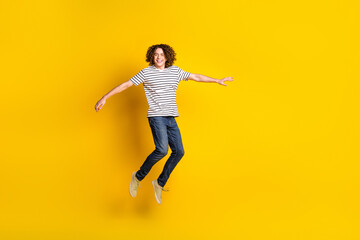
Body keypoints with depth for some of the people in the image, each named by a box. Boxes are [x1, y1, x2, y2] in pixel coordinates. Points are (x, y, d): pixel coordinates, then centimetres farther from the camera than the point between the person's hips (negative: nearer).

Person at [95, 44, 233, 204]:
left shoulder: (175, 71, 11)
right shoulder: (146, 72, -1)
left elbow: (196, 77, 21)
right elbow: (126, 84, -2)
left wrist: (217, 80, 24)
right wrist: (105, 98, -7)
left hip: (171, 118, 6)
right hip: (156, 116, -6)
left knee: (178, 151, -1)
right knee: (162, 150, -22)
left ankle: (160, 183, 15)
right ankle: (138, 177, -2)